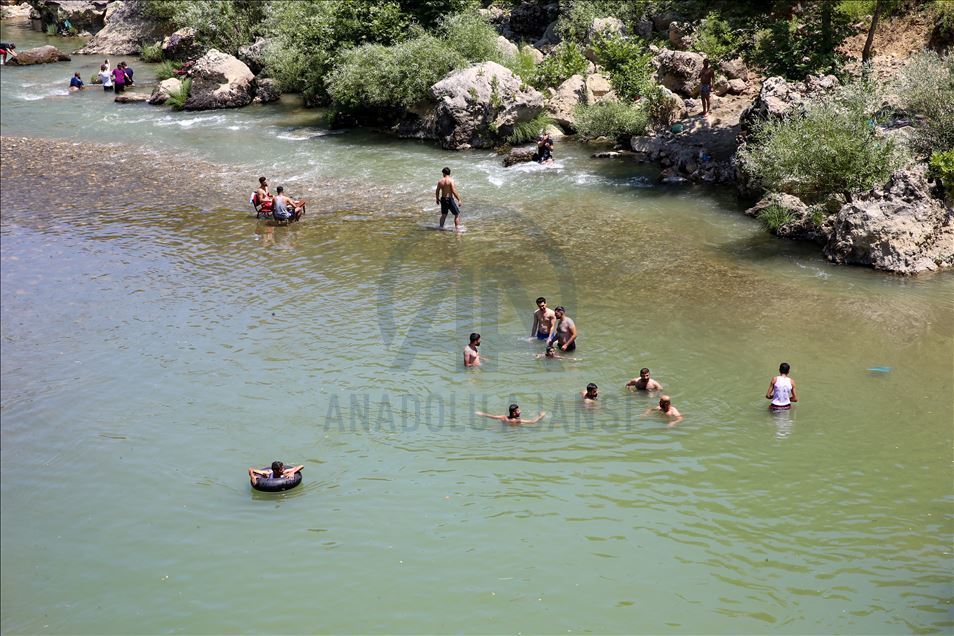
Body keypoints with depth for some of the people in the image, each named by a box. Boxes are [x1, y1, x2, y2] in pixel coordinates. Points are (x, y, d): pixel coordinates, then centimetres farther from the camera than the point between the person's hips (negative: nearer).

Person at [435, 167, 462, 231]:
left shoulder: (440, 181, 3)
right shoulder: (451, 180, -14)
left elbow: (437, 191, 9)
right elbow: (454, 191, -19)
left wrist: (437, 199, 26)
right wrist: (459, 199, -13)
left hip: (443, 199, 6)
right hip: (449, 199, -6)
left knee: (444, 215, 21)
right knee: (457, 214, 4)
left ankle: (441, 227, 23)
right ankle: (457, 229, -2)